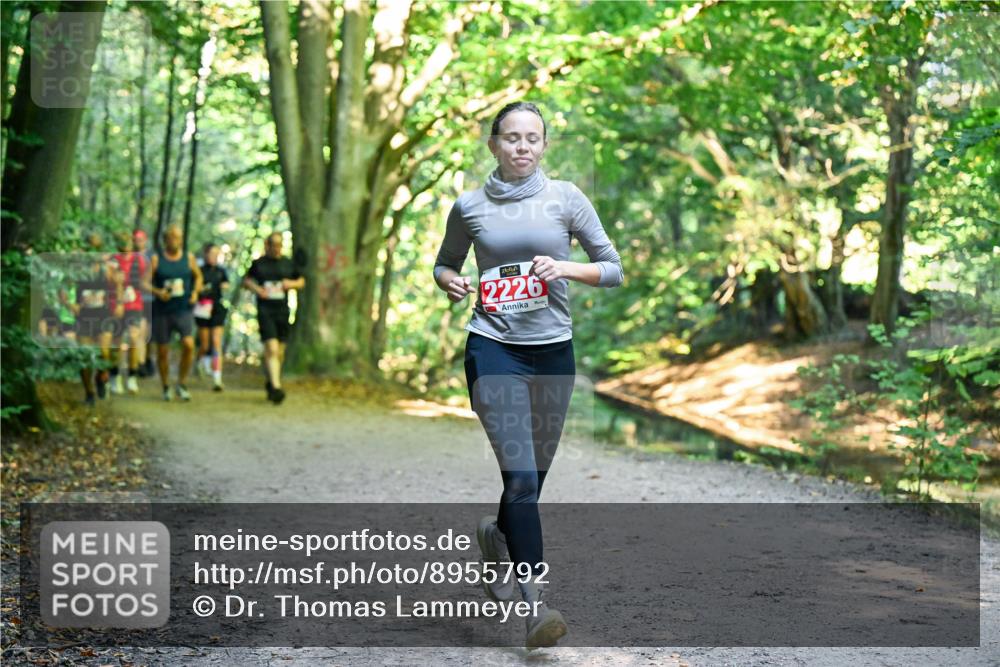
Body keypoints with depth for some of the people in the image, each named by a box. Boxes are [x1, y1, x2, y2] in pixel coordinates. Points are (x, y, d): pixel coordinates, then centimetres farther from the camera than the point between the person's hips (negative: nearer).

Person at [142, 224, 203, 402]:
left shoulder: (188, 257, 4)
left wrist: (195, 292, 2)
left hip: (183, 310, 1)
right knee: (162, 351, 6)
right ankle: (166, 387, 25)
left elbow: (198, 276, 20)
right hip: (161, 312, -1)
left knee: (188, 344, -19)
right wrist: (157, 292, -25)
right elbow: (145, 282, -6)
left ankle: (181, 384, -2)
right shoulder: (156, 259, -2)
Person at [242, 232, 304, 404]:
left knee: (280, 352, 10)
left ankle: (271, 382, 30)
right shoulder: (259, 263, 3)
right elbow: (246, 280, 15)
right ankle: (276, 387, -21)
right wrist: (256, 288, -5)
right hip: (265, 311, -3)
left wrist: (292, 284, -2)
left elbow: (302, 281, 20)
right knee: (271, 349, -16)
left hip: (283, 311, 3)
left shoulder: (288, 264, 9)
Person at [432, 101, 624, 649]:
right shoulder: (469, 207, 3)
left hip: (553, 350, 2)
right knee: (520, 474, -16)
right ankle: (533, 604, -16)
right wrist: (449, 282, -4)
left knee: (534, 476, 13)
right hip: (493, 348, -2)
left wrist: (566, 268, -13)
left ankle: (495, 534, 46)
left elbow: (613, 269, 4)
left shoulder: (565, 198, 2)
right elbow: (444, 263, 19)